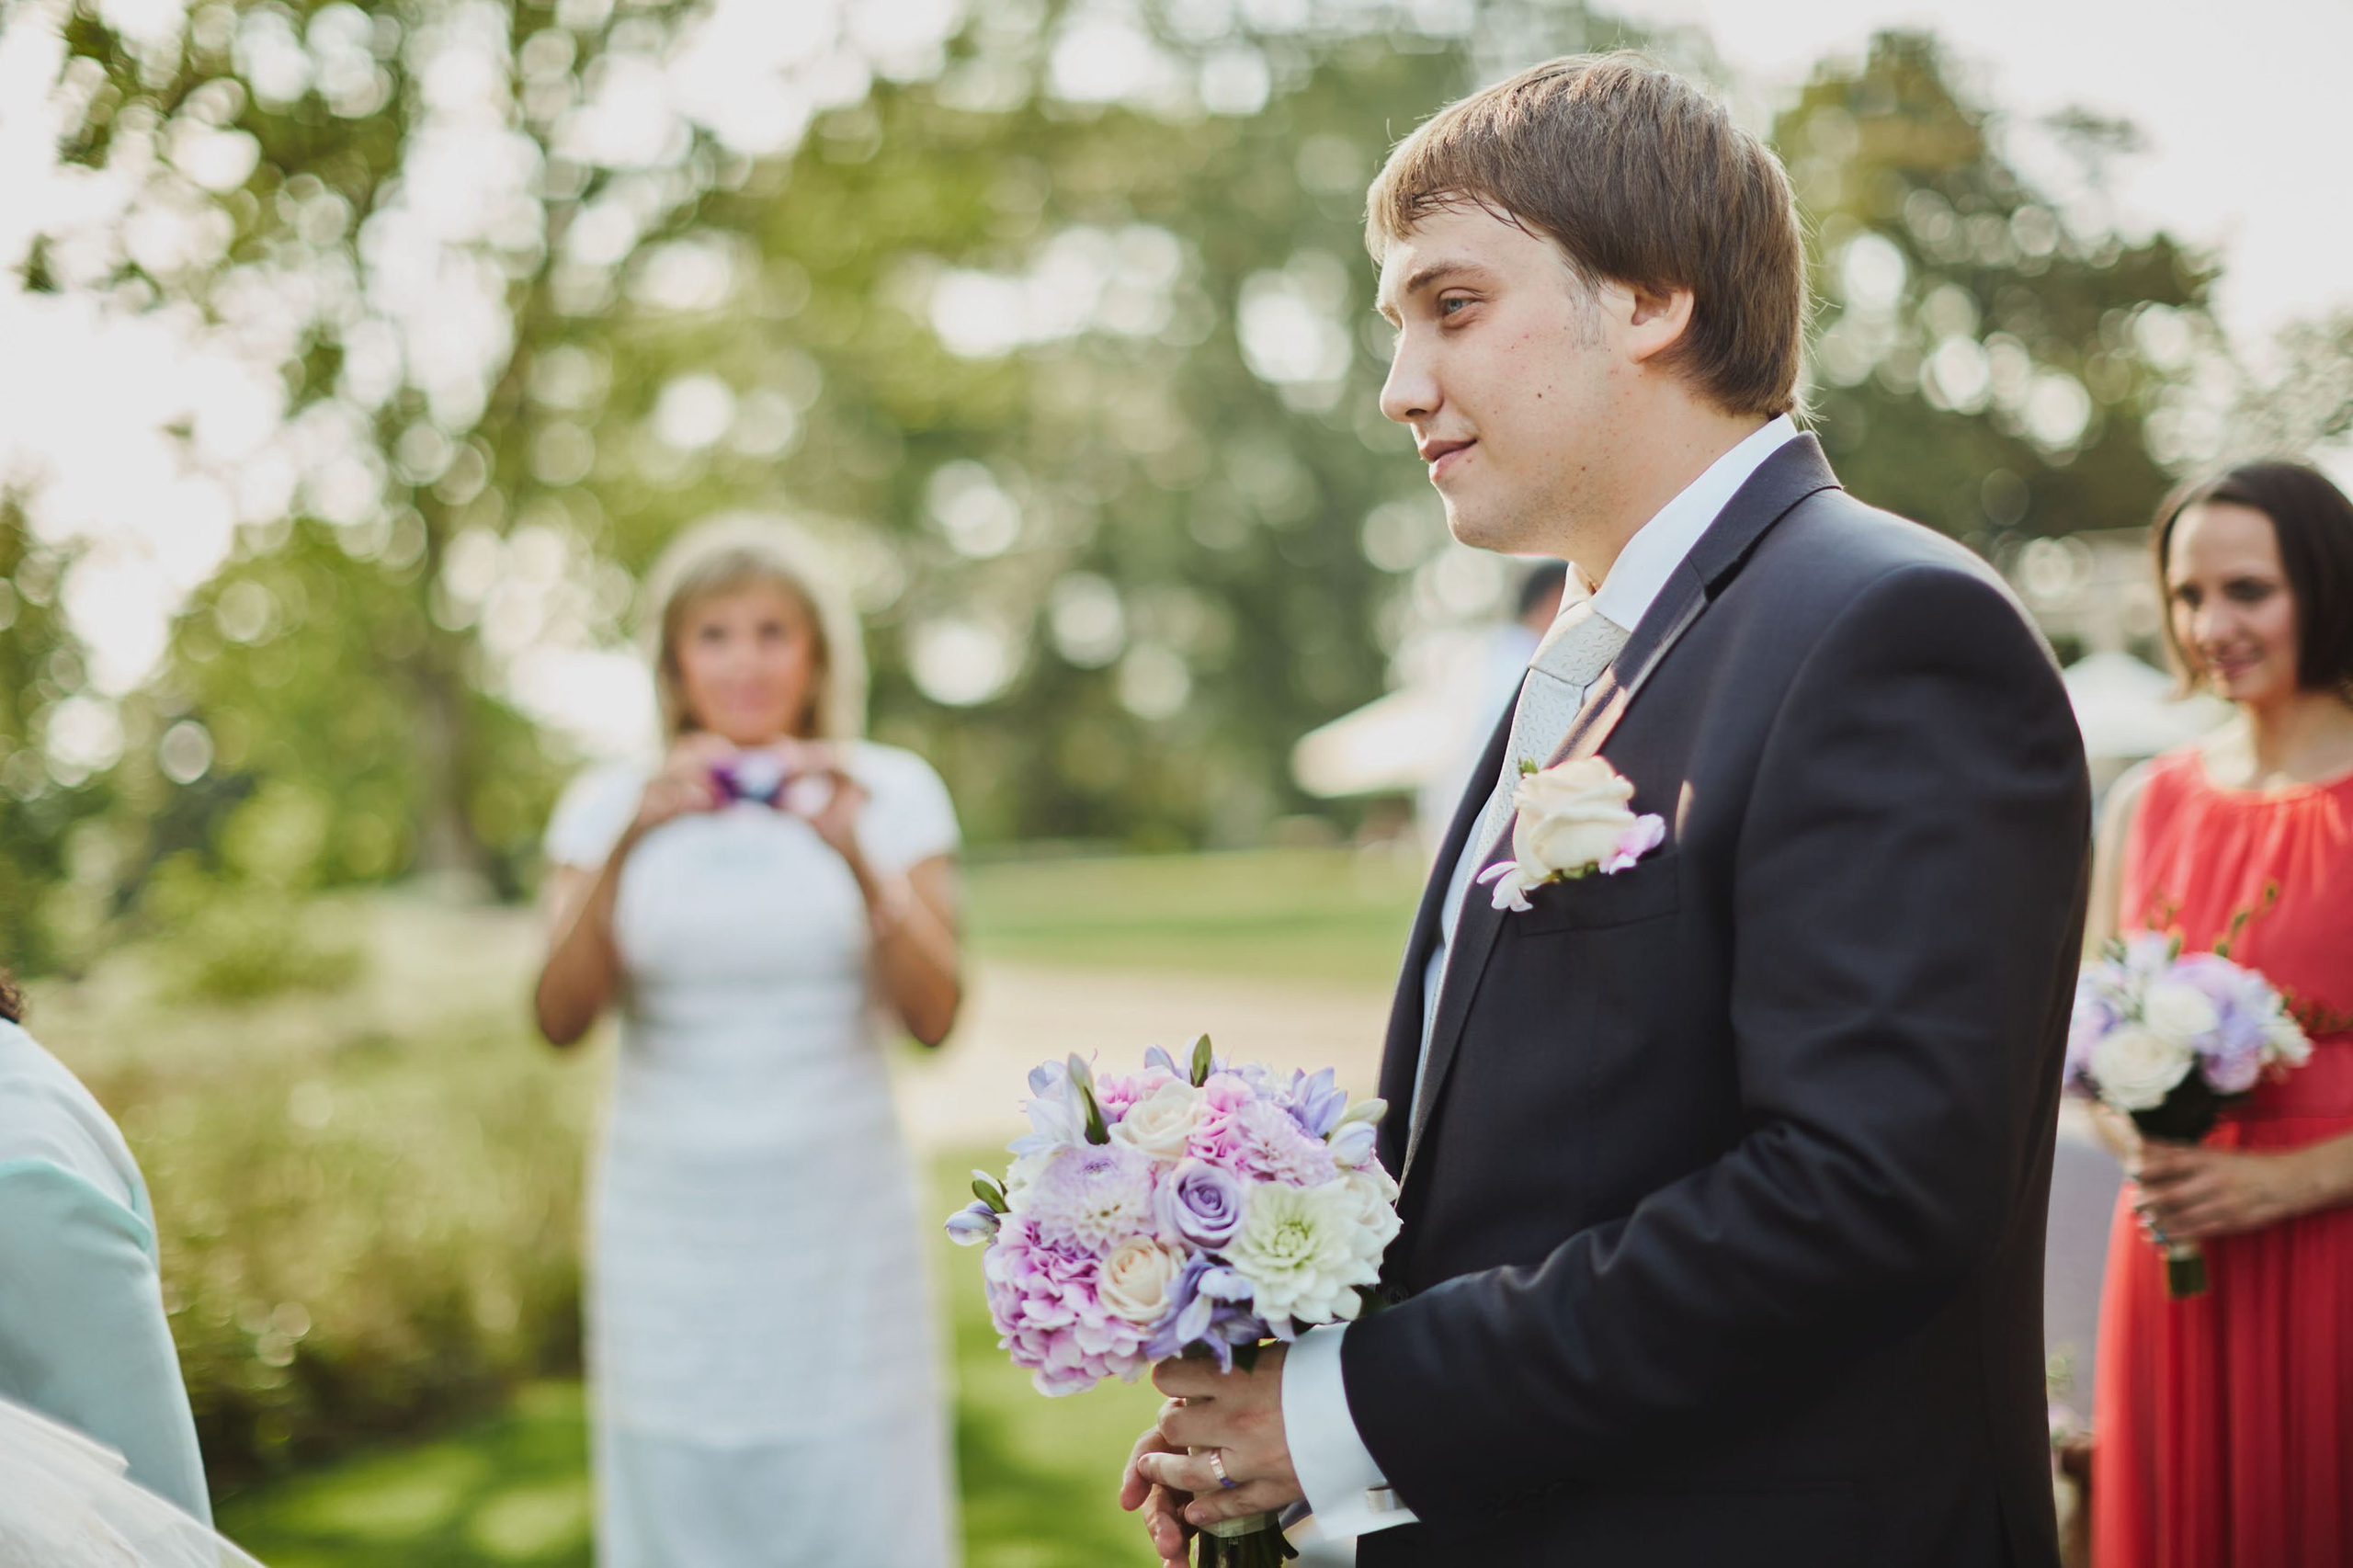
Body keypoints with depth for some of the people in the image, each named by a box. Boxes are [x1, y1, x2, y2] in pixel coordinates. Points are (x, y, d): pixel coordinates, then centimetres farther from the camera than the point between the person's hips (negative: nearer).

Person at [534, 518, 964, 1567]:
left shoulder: (890, 792, 1)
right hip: (671, 1218, 1)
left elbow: (932, 1017, -7)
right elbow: (561, 1020, -8)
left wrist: (858, 859, -22)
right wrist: (625, 850, -21)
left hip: (838, 1216, -1)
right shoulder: (610, 805, 3)